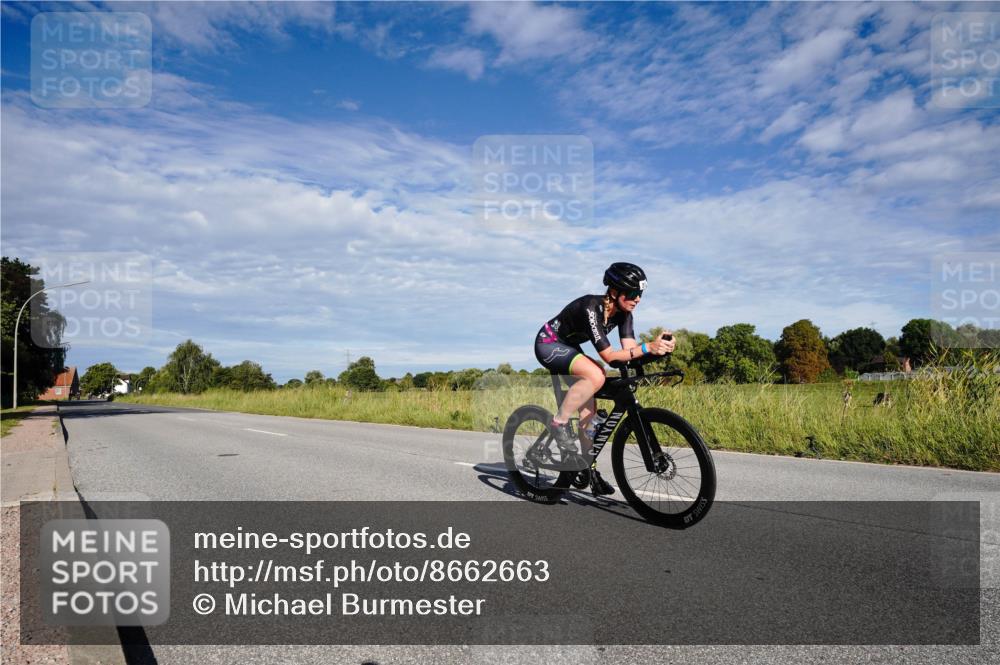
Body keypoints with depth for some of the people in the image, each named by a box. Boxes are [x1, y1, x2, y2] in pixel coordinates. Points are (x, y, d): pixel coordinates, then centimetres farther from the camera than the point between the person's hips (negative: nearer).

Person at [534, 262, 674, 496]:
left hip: (568, 348, 8)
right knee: (596, 376, -34)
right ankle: (559, 423, -17)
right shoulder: (591, 308, -33)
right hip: (548, 344, -8)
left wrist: (659, 347, -36)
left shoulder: (623, 313, -10)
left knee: (588, 411, 1)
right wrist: (647, 348, -48)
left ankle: (591, 470, 11)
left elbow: (629, 349, -19)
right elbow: (608, 355, -39)